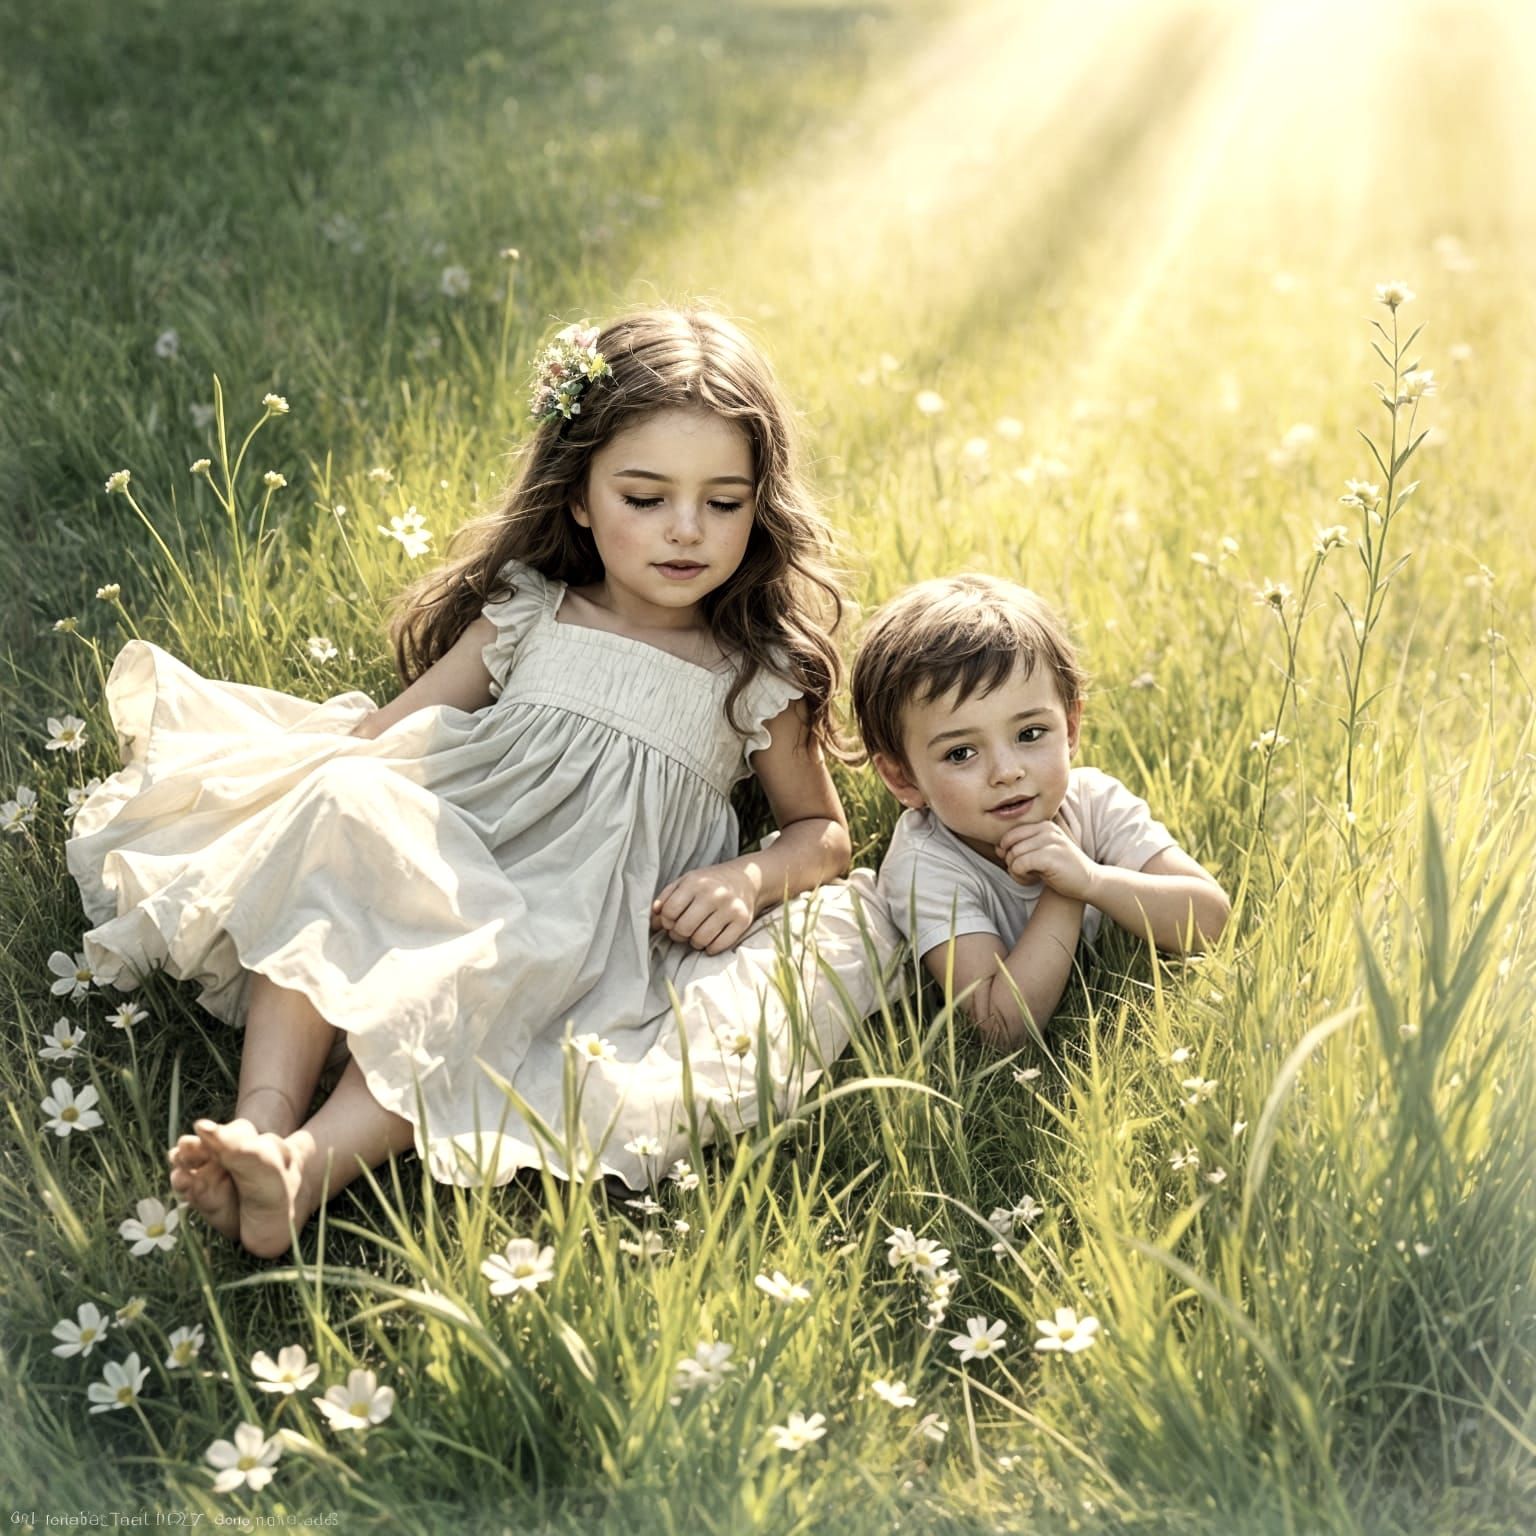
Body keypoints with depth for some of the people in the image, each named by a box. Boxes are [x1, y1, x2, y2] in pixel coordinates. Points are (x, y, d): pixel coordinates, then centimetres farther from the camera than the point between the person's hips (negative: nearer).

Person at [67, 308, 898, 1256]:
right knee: (342, 804, -29)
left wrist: (751, 877, -6)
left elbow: (824, 830, 16)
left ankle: (311, 1170, -47)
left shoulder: (762, 676, 8)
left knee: (505, 964, -37)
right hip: (440, 877, 2)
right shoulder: (527, 614, 11)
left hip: (577, 935, -2)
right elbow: (388, 733, 11)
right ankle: (262, 1121, -39)